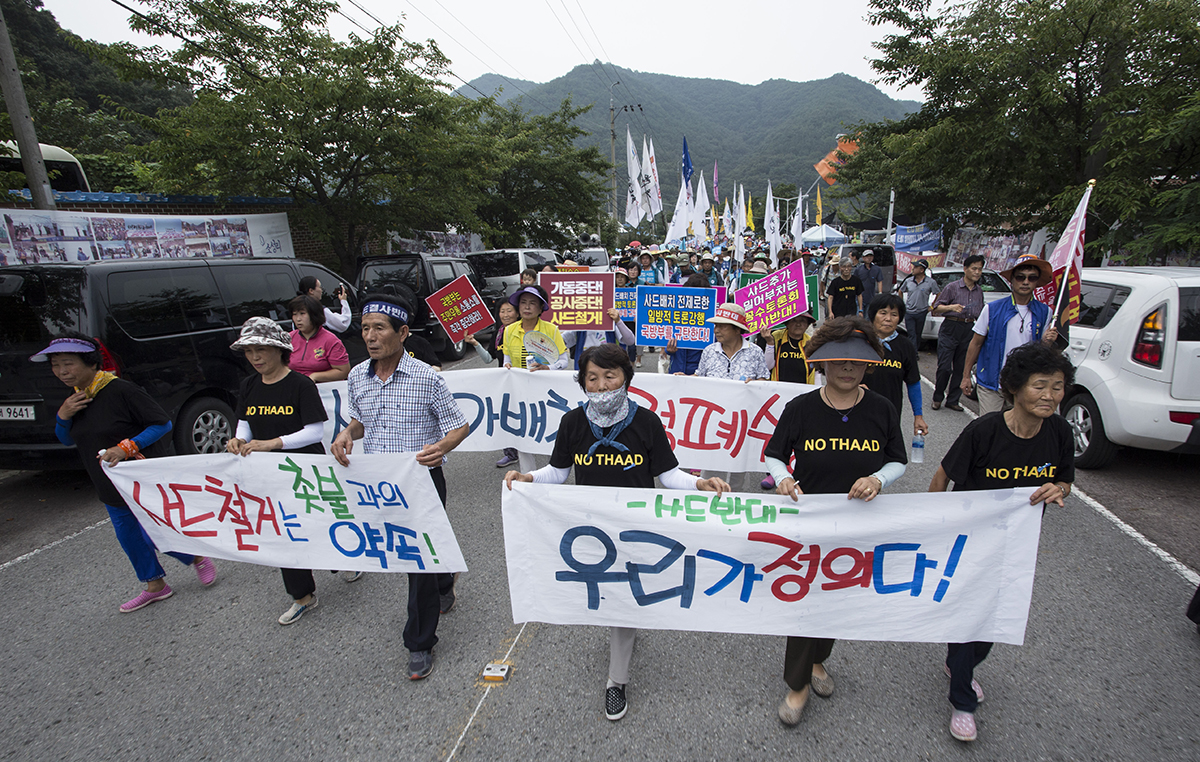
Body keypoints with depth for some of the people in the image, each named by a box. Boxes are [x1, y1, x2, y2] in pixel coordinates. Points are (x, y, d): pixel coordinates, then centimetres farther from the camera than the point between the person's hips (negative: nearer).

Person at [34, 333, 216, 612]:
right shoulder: (74, 400, 4)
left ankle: (199, 559, 25)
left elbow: (163, 424, -19)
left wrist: (126, 447, -28)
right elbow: (67, 440, 13)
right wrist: (63, 416, -6)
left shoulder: (122, 391, -21)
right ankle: (155, 586, 34)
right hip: (111, 488, 8)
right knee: (128, 537, 17)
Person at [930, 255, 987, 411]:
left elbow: (980, 314, 23)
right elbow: (936, 308, -3)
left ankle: (952, 400, 14)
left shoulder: (979, 291, 13)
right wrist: (951, 307, -21)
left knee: (961, 368, 5)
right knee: (944, 367, -7)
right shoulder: (952, 287, -3)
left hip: (969, 331, 5)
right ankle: (937, 398, 9)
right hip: (950, 329, -5)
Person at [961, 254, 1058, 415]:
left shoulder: (1044, 313, 4)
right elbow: (976, 343, 2)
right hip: (990, 384, -2)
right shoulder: (992, 309, -3)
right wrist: (966, 376, 2)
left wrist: (1047, 341, -11)